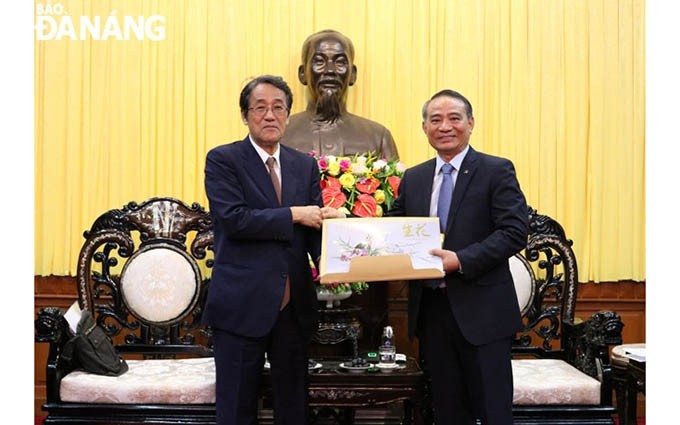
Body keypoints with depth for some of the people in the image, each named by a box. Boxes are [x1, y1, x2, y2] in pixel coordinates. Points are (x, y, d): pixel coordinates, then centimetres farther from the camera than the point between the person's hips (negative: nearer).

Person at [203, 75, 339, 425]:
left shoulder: (306, 166, 11)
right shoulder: (222, 160, -2)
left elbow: (316, 226, 5)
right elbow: (232, 218, -15)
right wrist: (293, 214, -15)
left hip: (294, 305, 4)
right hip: (242, 304, -4)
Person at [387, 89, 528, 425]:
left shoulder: (497, 171, -3)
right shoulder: (412, 179, 12)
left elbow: (515, 232, -12)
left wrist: (462, 260, -22)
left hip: (481, 311, -5)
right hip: (430, 309, 5)